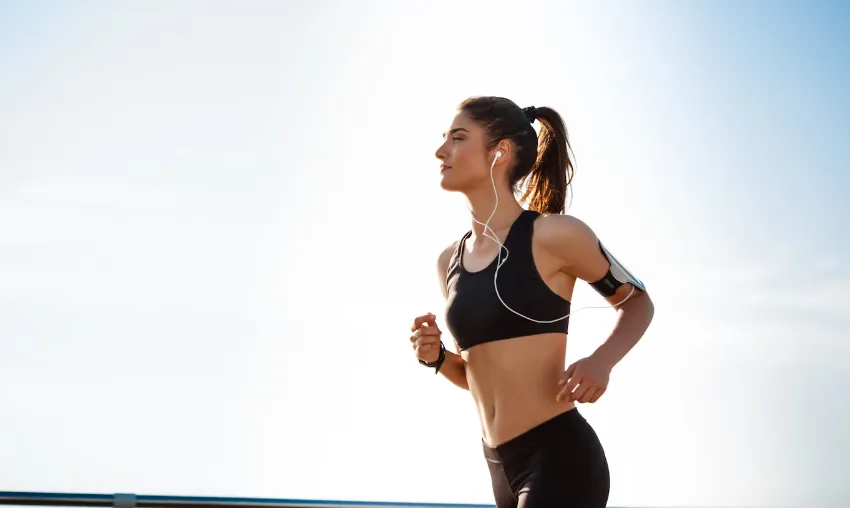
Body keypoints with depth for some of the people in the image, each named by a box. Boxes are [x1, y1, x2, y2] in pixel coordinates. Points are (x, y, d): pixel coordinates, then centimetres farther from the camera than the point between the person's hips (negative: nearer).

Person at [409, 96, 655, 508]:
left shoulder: (554, 235, -8)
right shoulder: (449, 262, 11)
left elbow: (637, 301, 7)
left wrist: (601, 361, -12)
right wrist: (436, 357, 0)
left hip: (560, 457, -7)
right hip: (499, 466, 7)